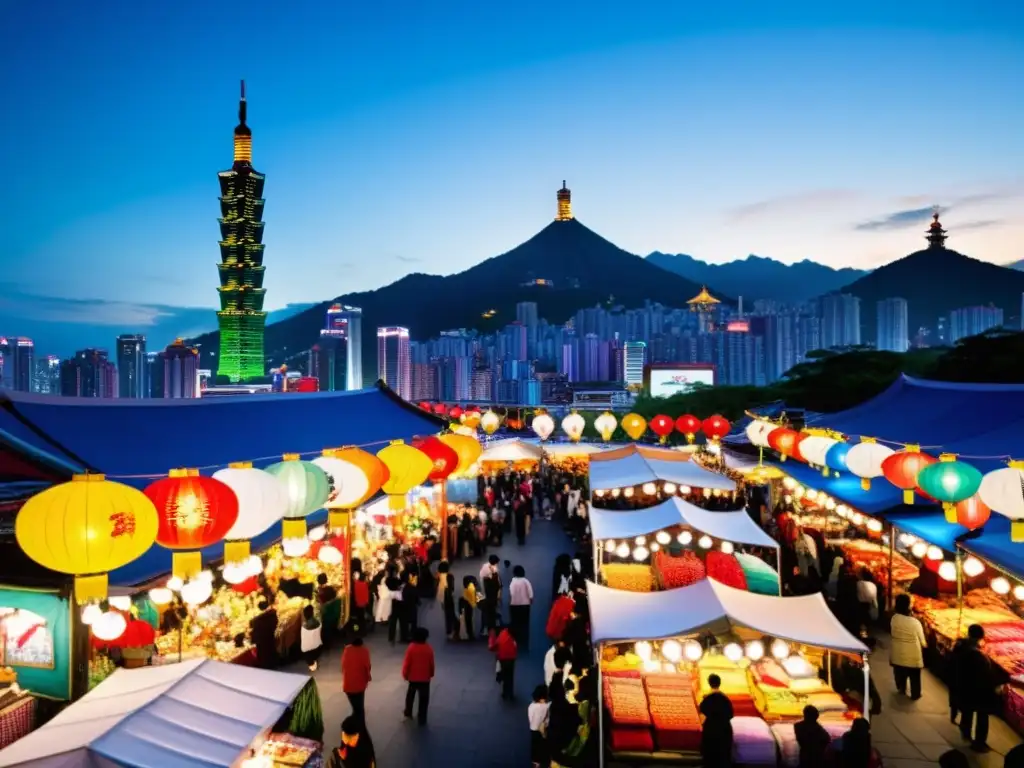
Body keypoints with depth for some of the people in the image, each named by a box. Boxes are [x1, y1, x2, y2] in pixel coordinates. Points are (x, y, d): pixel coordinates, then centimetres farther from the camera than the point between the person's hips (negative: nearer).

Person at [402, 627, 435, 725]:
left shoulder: (411, 647, -14)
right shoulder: (429, 648, -12)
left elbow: (406, 663, -9)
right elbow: (431, 663, -3)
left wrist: (405, 674, 5)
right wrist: (431, 674, 13)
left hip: (413, 677, 1)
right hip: (425, 678, -1)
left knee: (410, 695, 24)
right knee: (424, 698, 7)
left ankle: (408, 712, 38)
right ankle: (422, 718, 8)